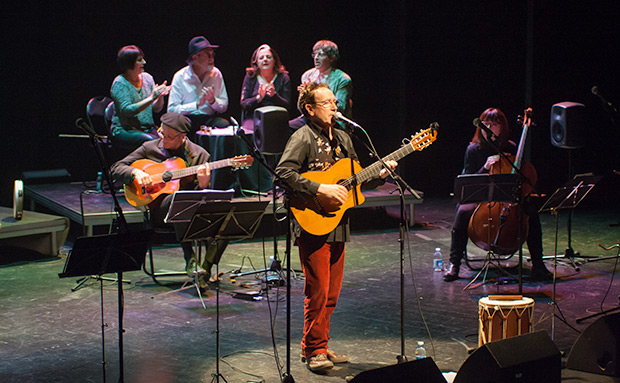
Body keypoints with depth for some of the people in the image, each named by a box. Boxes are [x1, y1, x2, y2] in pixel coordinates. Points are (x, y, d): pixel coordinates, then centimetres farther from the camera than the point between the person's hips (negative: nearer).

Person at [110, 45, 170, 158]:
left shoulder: (147, 78, 12)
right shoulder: (119, 83, -6)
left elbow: (156, 109, 12)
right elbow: (126, 111, -19)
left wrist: (160, 96, -9)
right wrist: (151, 98, -21)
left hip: (149, 129, 6)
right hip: (124, 131, -6)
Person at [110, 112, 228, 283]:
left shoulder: (199, 155, 4)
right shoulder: (149, 148, 8)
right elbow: (116, 168, 9)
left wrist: (203, 185, -22)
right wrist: (136, 172, -11)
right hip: (158, 208, -1)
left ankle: (206, 269, -19)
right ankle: (189, 258, -34)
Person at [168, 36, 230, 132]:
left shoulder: (216, 74, 9)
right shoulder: (180, 77, -1)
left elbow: (224, 106, 11)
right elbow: (171, 110, -7)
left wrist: (213, 100, -12)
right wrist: (197, 104, -17)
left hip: (210, 118, 3)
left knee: (224, 124, -31)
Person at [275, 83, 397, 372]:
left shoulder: (343, 139, 16)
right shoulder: (302, 138, -9)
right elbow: (283, 171, -23)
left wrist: (379, 175, 5)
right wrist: (321, 189, -26)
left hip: (338, 226, 8)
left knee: (331, 293, 11)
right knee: (318, 291, -6)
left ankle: (314, 347, 23)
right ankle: (314, 351, 6)